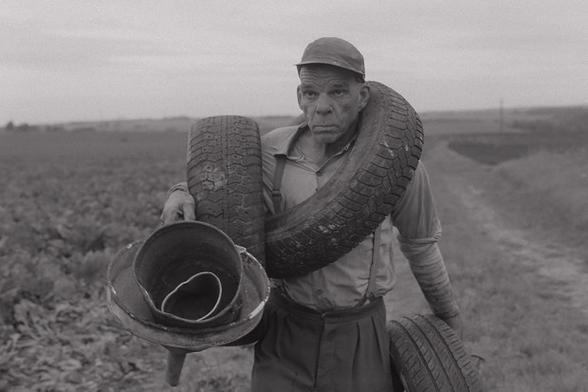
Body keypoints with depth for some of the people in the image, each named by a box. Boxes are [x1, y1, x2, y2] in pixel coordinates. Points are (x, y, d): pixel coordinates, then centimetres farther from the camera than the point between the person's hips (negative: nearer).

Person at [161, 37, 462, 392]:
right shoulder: (271, 152, -8)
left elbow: (420, 241, 6)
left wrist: (449, 312, 21)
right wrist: (181, 196, -17)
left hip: (360, 339, 0)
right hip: (286, 336, 1)